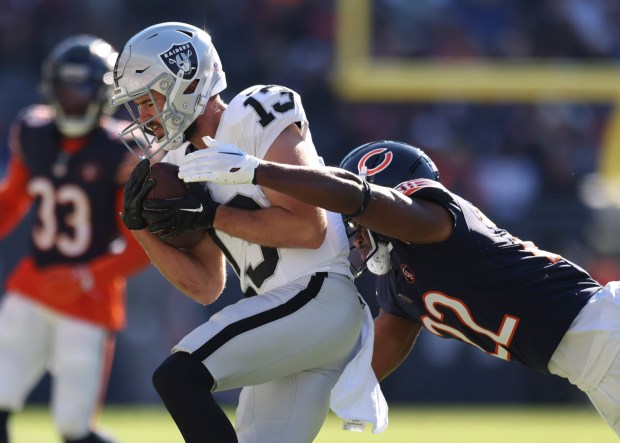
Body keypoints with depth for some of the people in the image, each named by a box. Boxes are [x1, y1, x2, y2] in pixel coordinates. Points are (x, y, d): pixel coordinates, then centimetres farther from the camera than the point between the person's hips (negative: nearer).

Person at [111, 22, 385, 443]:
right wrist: (142, 226, 6)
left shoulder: (254, 119, -8)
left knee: (177, 376, -21)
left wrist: (213, 215, -13)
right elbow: (206, 287, 17)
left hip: (318, 297, -10)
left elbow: (309, 228, -17)